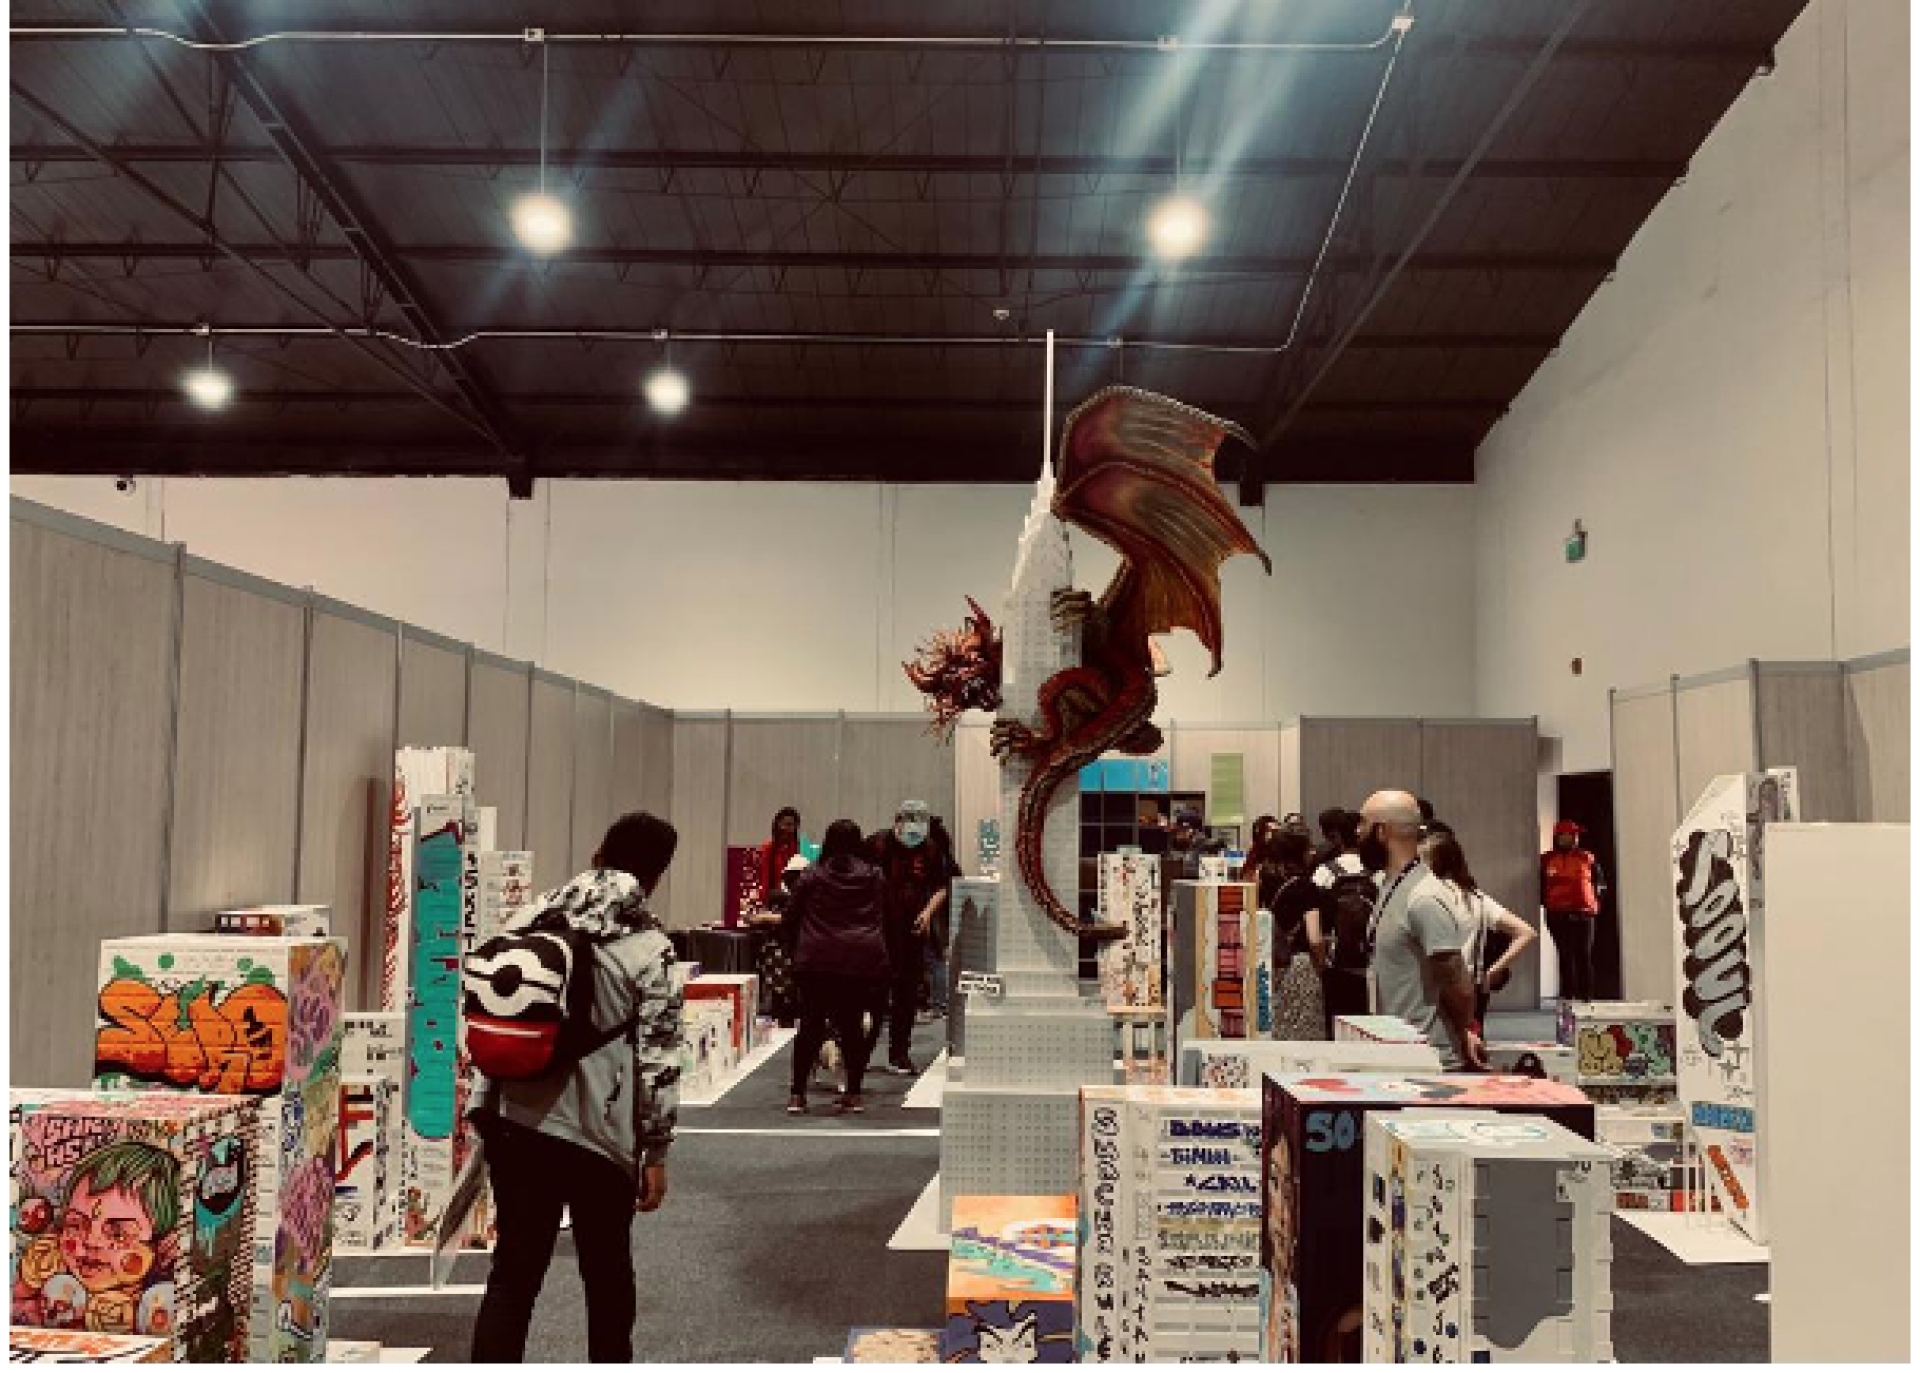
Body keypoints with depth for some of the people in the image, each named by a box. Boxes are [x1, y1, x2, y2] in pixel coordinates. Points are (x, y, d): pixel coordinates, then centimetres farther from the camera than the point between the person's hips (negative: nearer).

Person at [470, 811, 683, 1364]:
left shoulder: (533, 917, 3)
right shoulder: (649, 946, -10)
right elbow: (658, 1059, -10)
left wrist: (484, 1106, 16)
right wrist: (656, 1151, -1)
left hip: (516, 1122, 4)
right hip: (600, 1133, -3)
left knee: (513, 1272, 9)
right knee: (607, 1272, 17)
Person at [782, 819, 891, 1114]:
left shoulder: (811, 877, 4)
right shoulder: (874, 876, 7)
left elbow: (791, 917, 9)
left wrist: (798, 946, 27)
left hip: (818, 960, -1)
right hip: (864, 960, 1)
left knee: (812, 1024, 7)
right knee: (853, 1024, 9)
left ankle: (797, 1094, 9)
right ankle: (853, 1094, 12)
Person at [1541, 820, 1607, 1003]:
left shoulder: (1587, 858, 9)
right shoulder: (1546, 860, 4)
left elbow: (1600, 881, 17)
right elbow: (1540, 885, 10)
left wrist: (1595, 898, 5)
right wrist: (1545, 901, -1)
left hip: (1584, 912, 1)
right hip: (1558, 915, -1)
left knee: (1584, 956, 0)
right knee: (1565, 956, 0)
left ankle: (1586, 995, 6)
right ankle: (1567, 995, 4)